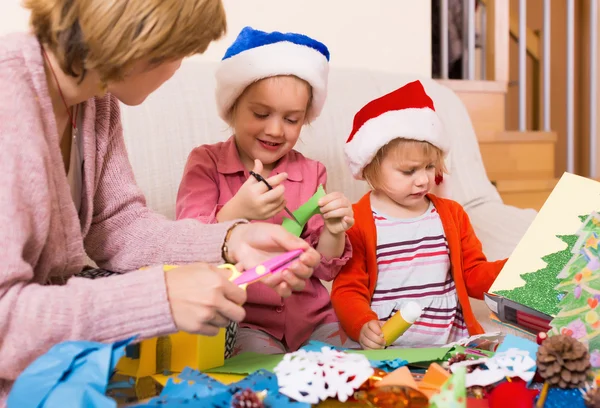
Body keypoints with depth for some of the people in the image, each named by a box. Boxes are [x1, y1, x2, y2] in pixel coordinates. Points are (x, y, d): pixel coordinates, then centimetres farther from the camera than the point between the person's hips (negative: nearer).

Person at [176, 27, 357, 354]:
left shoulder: (311, 173, 8)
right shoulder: (206, 162, 0)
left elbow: (322, 269, 5)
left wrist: (333, 233, -17)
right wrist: (236, 212, -32)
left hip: (312, 317, 4)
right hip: (242, 320, -3)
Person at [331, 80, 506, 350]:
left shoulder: (451, 214, 15)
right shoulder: (356, 223, -2)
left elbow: (475, 276, 18)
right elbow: (347, 290, -4)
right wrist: (363, 326, -23)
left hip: (453, 347, 3)